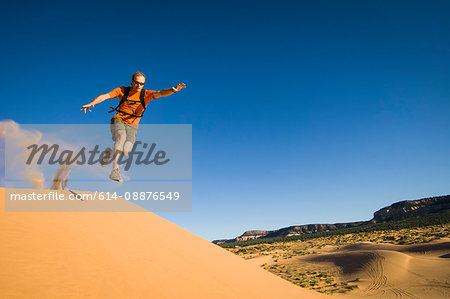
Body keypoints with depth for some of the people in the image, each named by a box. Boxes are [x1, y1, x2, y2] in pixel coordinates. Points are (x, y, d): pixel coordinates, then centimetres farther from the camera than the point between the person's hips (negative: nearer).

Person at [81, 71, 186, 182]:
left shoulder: (146, 94, -1)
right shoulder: (123, 90, 2)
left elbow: (160, 93, -18)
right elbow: (105, 96, -2)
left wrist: (172, 90, -39)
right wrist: (91, 103, -19)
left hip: (132, 126, 1)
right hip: (118, 121, -1)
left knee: (125, 152, -19)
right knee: (122, 136, -35)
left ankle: (109, 153, 17)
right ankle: (115, 170, -38)